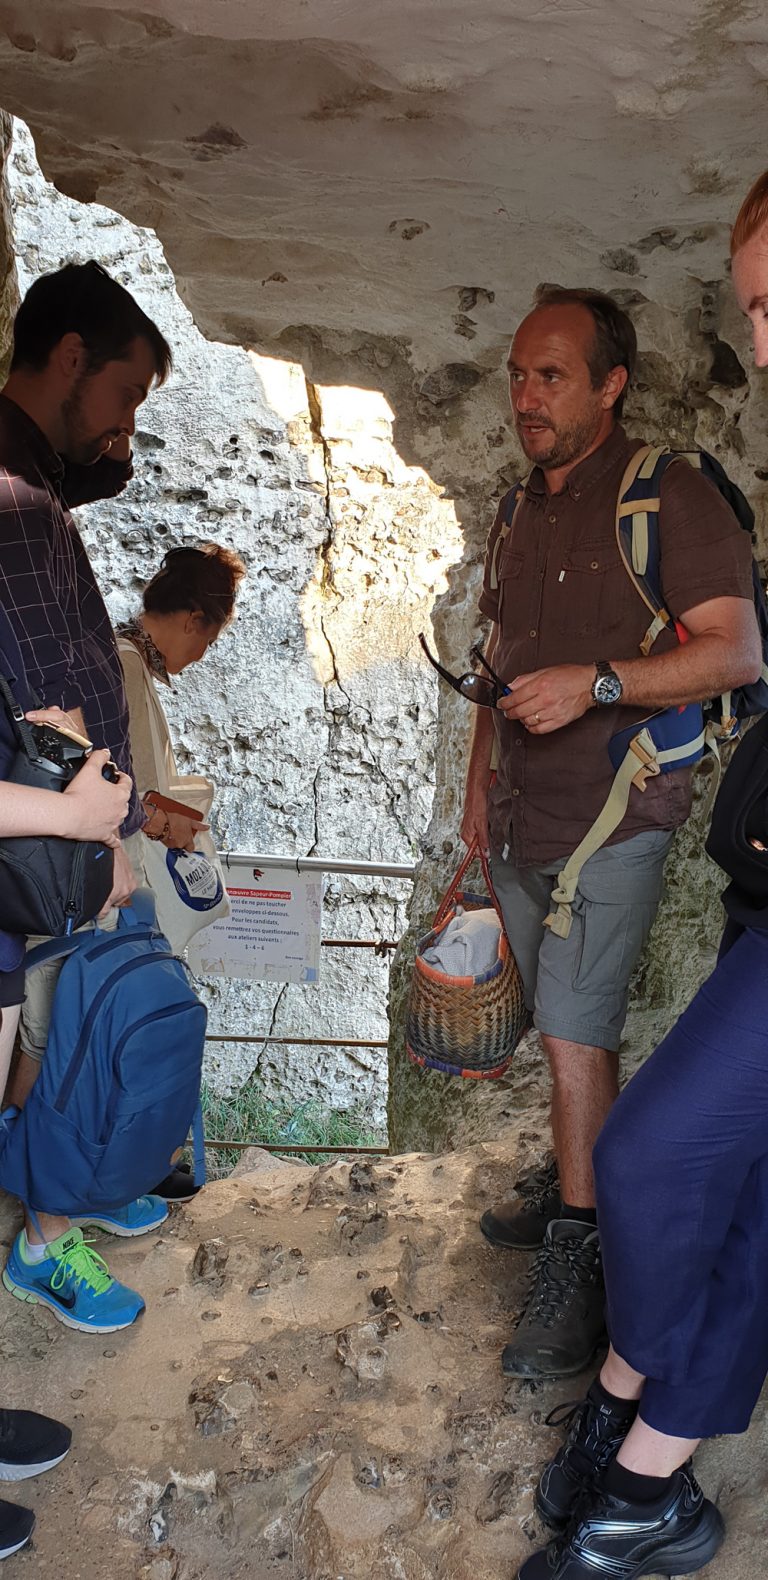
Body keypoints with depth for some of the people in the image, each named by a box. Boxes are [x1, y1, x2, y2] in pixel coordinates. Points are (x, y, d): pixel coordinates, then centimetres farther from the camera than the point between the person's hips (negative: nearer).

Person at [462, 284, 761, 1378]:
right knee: (571, 1028, 15)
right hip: (522, 822, 7)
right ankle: (582, 1187, 30)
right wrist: (479, 784, 21)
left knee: (575, 1033, -9)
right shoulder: (519, 516, 15)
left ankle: (576, 1264, 1)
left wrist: (598, 683, -27)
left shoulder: (668, 496, -9)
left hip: (612, 820, -7)